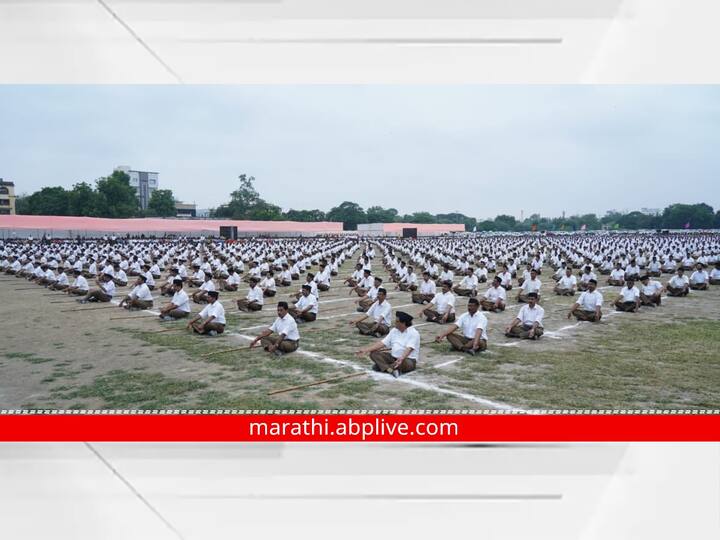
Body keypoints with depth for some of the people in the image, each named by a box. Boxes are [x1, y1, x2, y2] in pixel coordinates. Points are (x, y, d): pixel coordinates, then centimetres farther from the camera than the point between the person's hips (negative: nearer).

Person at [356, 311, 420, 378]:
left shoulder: (413, 333, -12)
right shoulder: (394, 331, 10)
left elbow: (409, 349, -27)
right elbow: (382, 343, 6)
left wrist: (401, 358, -46)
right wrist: (366, 350, -4)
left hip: (408, 360, -7)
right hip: (393, 357, 7)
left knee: (403, 363, -43)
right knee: (374, 353, -10)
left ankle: (382, 366, -23)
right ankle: (391, 369, -30)